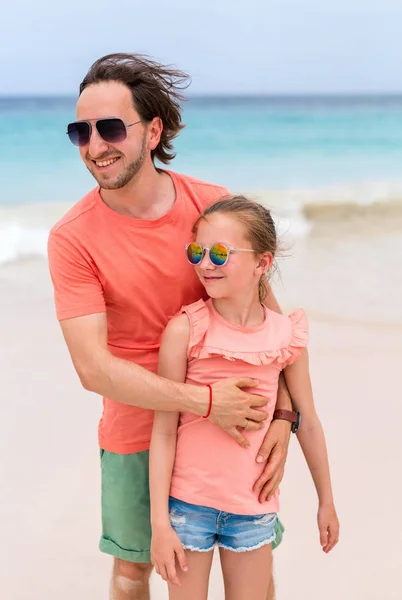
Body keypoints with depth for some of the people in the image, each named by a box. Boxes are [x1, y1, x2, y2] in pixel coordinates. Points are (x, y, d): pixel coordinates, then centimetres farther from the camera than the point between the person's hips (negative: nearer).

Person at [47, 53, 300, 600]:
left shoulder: (215, 206, -10)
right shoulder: (72, 238, -16)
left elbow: (266, 314, -4)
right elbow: (93, 367, -21)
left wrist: (283, 414, -14)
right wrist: (206, 401, -25)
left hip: (231, 424, 1)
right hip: (136, 435, -1)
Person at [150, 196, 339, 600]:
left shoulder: (287, 335, -4)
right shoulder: (185, 331, -12)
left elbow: (308, 423, 7)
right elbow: (164, 431, -10)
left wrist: (326, 502, 16)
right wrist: (159, 521, -11)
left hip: (254, 507, 2)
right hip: (188, 502, -2)